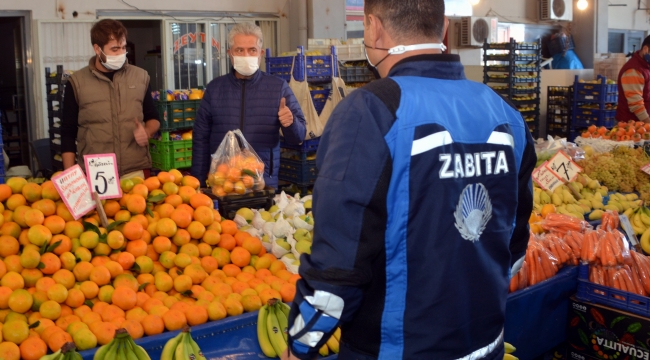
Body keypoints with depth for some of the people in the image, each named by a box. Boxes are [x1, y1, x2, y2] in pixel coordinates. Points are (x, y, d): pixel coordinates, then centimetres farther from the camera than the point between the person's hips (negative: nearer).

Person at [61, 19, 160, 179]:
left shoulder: (140, 76, 8)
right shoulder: (77, 82, 2)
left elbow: (153, 117, 19)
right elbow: (68, 133, 5)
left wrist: (147, 131, -3)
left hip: (136, 172, 2)